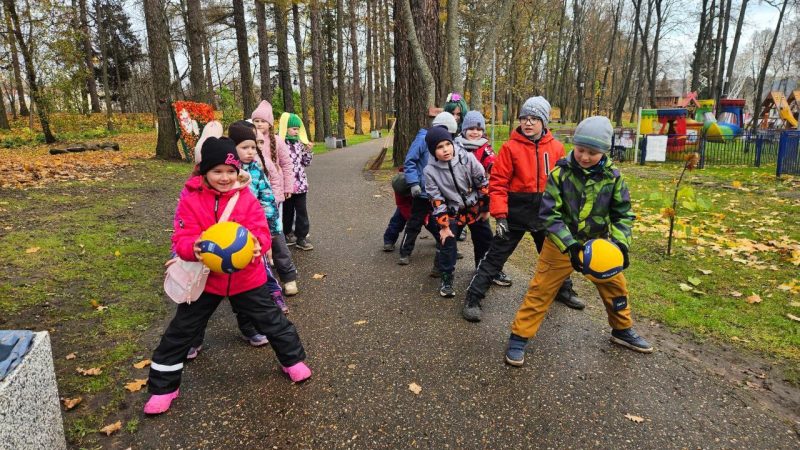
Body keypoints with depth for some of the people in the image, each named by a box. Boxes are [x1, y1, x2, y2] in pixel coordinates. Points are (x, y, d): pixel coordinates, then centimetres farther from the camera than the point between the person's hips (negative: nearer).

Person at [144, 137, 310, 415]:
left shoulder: (247, 199, -8)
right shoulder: (191, 201, -11)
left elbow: (261, 231, -14)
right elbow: (182, 238, -16)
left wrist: (257, 244, -38)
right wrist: (194, 248, -40)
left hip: (246, 277, 0)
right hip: (205, 278, 0)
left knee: (271, 320, 11)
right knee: (180, 331, 9)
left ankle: (293, 359, 36)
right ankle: (163, 386, 29)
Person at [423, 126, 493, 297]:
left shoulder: (467, 158, -20)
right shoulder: (430, 170, -19)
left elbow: (483, 183, -9)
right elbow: (437, 201, -15)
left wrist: (485, 209, -3)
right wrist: (444, 225, -16)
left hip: (475, 208, 2)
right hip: (452, 212, -1)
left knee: (485, 241, 14)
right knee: (447, 243, -10)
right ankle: (446, 279, 8)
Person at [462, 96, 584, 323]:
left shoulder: (556, 147, -1)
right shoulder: (510, 147, -12)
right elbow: (498, 183, -13)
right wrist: (500, 216, -18)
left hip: (546, 213, 4)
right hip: (516, 212, -4)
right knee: (495, 257, 0)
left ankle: (564, 290, 46)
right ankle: (473, 299, 10)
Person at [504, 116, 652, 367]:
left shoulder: (612, 176, -8)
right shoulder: (560, 173, -18)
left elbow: (623, 213, 0)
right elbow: (548, 214, -19)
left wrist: (620, 243, -16)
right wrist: (569, 245, -28)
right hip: (561, 244, -4)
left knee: (616, 286, 17)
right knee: (541, 290, -2)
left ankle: (623, 331, 42)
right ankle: (519, 337, 9)